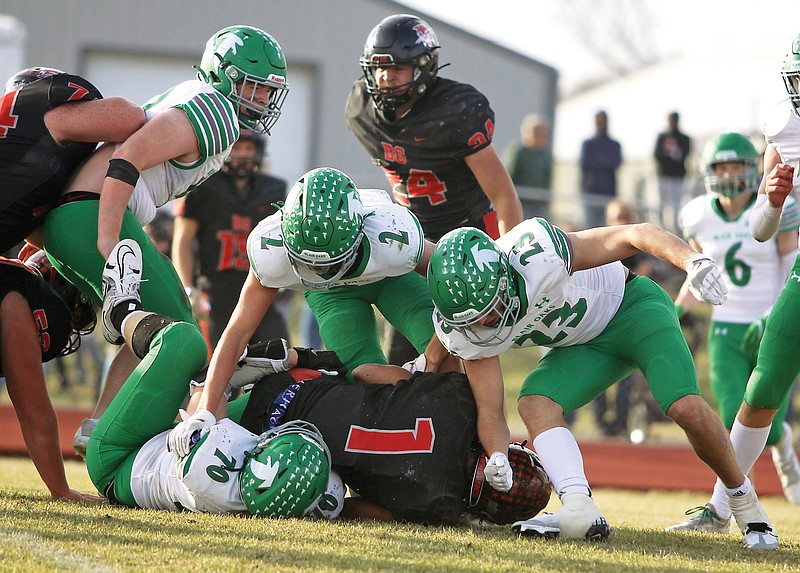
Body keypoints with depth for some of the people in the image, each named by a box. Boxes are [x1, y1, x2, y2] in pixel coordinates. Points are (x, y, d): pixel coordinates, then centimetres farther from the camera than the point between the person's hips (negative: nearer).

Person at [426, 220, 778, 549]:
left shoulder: (537, 252, -37)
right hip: (585, 345, 5)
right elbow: (490, 410, -13)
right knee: (535, 404, -22)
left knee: (687, 409, -21)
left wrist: (692, 261, -47)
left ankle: (744, 502, 1)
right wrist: (497, 456, -34)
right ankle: (580, 511, -32)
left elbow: (635, 234, -31)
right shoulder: (464, 329, -19)